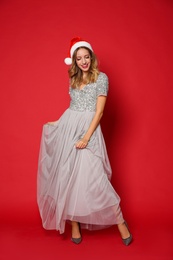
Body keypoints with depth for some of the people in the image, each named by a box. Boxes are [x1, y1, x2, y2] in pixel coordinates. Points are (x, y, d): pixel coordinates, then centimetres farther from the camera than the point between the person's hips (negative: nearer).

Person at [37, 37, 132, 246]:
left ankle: (120, 222, 8)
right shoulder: (74, 79, 14)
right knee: (68, 177, 5)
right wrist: (58, 124, 24)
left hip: (89, 129, -6)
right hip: (68, 128, 6)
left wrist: (86, 137, -17)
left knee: (93, 177, -9)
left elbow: (99, 111, -10)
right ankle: (74, 224, 18)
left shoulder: (101, 77, -4)